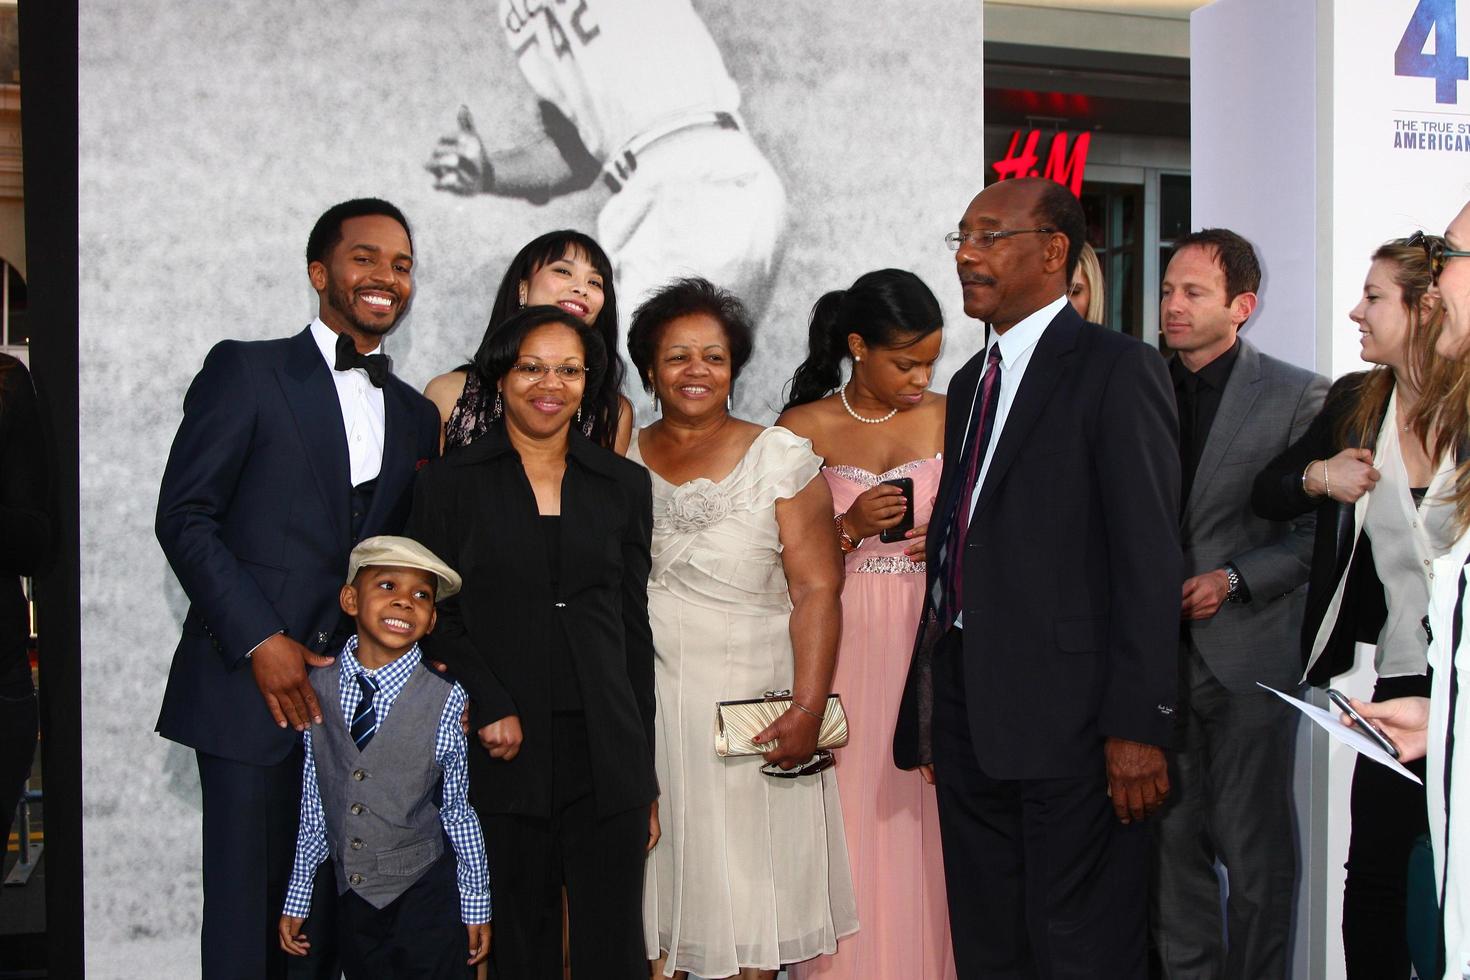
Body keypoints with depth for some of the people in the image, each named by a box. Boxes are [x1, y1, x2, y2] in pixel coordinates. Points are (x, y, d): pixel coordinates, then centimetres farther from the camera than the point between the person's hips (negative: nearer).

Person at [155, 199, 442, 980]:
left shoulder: (417, 416, 16)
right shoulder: (245, 371, 1)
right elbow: (184, 517, -5)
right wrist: (260, 642, -12)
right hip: (250, 684, -4)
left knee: (323, 912, 7)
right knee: (245, 914, -2)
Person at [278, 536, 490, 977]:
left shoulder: (445, 701, -12)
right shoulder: (317, 690, -3)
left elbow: (457, 810, -4)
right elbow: (313, 806, 4)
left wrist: (477, 907, 1)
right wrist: (297, 900, 8)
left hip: (424, 893, -2)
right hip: (351, 895, 3)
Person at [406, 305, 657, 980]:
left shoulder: (624, 486, 11)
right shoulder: (450, 482, 6)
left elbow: (635, 629, 12)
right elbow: (432, 613, 2)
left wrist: (644, 776, 9)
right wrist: (490, 707, -12)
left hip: (605, 755, 2)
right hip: (502, 755, -1)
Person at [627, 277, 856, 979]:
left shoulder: (781, 458, -3)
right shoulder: (621, 462, 6)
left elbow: (817, 589, -9)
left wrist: (808, 711, -18)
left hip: (751, 708, -2)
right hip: (644, 707, 3)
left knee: (752, 883, 4)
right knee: (657, 878, 9)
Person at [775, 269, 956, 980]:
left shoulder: (947, 418, 5)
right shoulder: (804, 428, 0)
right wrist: (850, 529, -15)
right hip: (840, 648, -1)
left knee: (922, 827, 2)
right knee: (852, 825, 0)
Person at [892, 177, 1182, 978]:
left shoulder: (1116, 369, -7)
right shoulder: (970, 382, 17)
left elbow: (1149, 558, -13)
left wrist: (1138, 725, -18)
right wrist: (934, 712, 14)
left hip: (1069, 715, -8)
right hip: (970, 713, 8)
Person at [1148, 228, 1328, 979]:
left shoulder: (1298, 397, -2)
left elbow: (1321, 530, -4)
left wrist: (1234, 581, -13)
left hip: (1248, 655, -3)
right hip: (1156, 653, 3)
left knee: (1254, 847, 3)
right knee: (1171, 839, 8)